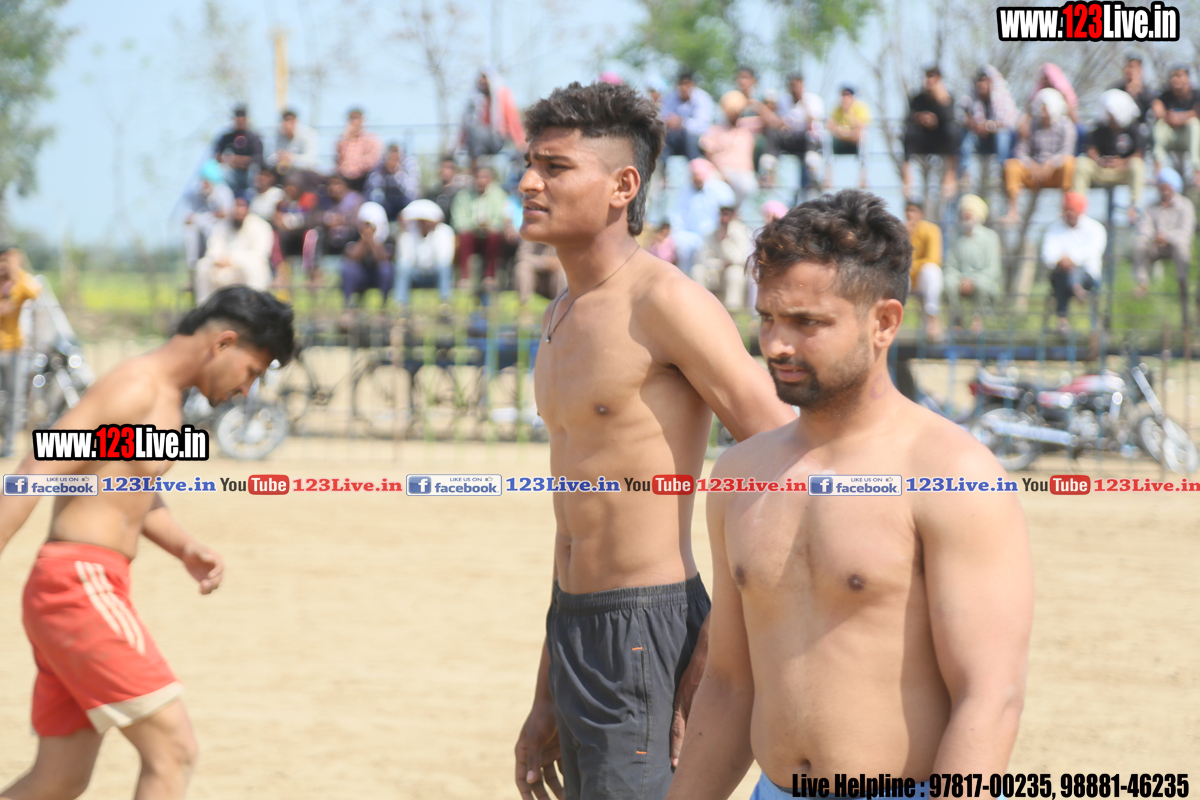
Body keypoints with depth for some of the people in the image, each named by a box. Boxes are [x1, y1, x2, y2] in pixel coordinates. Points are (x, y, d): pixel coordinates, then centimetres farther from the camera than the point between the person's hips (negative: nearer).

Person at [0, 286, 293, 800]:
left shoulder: (165, 399, 18)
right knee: (173, 749, -13)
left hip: (93, 587, 10)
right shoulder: (134, 389, -12)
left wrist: (185, 548, 12)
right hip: (79, 583, -10)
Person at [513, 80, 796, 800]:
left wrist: (724, 640, -17)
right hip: (577, 629, 9)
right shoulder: (565, 315, 15)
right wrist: (546, 707, 22)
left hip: (648, 633, -9)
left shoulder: (664, 302, -13)